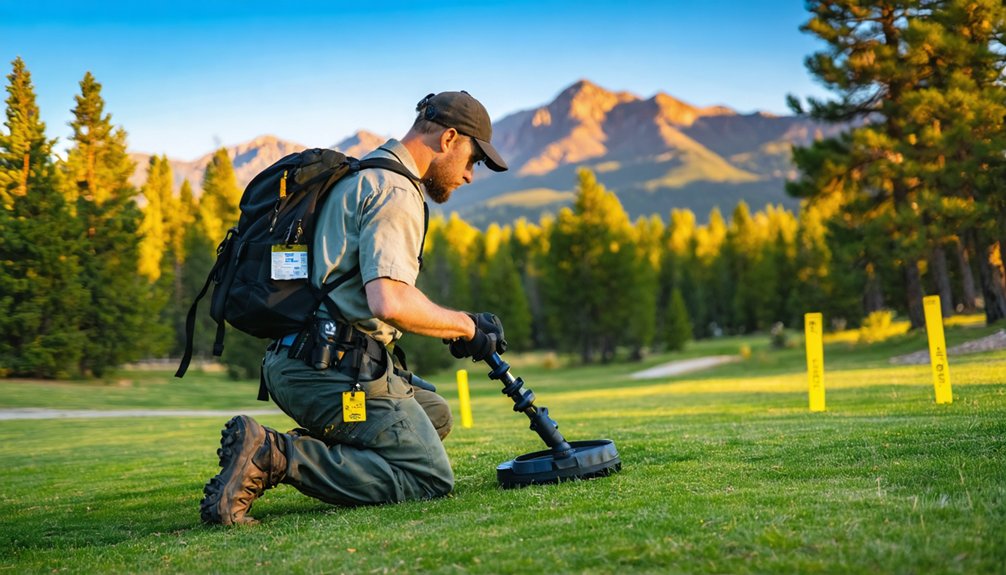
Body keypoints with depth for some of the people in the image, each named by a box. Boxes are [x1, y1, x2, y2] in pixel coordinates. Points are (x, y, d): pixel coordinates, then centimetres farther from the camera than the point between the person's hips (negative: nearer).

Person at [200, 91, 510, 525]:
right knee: (433, 479, -6)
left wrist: (454, 326, 17)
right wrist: (466, 326, -8)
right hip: (335, 371, -10)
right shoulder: (396, 191, -11)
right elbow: (389, 303, -23)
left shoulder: (358, 178, 23)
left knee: (434, 413, 25)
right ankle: (277, 455, -16)